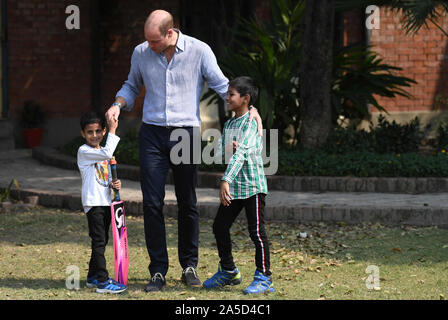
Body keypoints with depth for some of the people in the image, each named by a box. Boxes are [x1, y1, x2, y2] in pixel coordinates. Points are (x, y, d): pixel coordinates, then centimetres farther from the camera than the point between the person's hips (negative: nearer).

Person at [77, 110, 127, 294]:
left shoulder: (102, 154, 17)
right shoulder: (84, 151, -10)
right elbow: (107, 154, -25)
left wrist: (114, 184, 0)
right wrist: (113, 131, -20)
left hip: (105, 202, 9)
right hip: (93, 203, -9)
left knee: (101, 242, 13)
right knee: (99, 241, -11)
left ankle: (93, 277, 24)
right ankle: (103, 281, -14)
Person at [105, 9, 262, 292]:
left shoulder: (199, 51, -5)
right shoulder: (141, 53, 3)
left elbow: (222, 85, -1)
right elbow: (132, 86, 19)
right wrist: (118, 105, 0)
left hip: (186, 133, -1)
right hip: (152, 133, 2)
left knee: (187, 204, 6)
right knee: (152, 203, -5)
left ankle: (189, 266, 21)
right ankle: (158, 271, 1)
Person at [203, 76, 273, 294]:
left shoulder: (251, 123, -13)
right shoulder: (228, 124, 13)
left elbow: (241, 153, -23)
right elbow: (220, 151, 7)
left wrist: (226, 180, -31)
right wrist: (229, 148, -17)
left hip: (253, 185, -8)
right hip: (233, 187, 8)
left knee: (256, 231, -6)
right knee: (219, 227, 10)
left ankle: (264, 277, 2)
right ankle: (228, 271, 26)